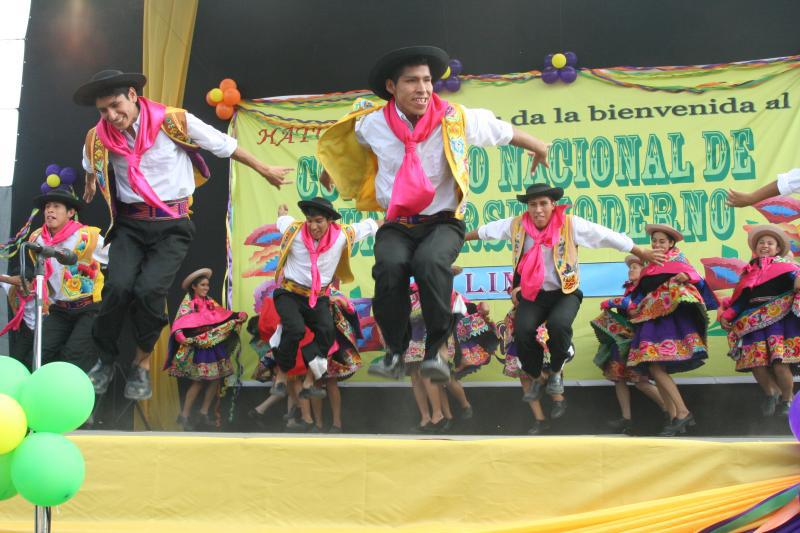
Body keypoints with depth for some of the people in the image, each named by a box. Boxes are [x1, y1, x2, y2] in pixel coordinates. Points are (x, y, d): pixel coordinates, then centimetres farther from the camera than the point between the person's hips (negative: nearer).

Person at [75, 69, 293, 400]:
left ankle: (143, 363, 2)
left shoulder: (174, 122, -12)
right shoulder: (97, 138, -2)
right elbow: (91, 169, 24)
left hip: (172, 225, -2)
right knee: (118, 288, -20)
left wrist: (265, 171, 11)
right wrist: (90, 187, 44)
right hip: (129, 224, 2)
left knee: (149, 290, -22)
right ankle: (105, 360, 4)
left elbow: (225, 146, 0)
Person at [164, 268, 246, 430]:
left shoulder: (210, 302, 14)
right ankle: (184, 416, 5)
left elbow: (223, 315, 11)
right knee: (199, 382, -7)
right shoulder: (188, 303, -6)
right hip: (198, 347, -6)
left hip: (215, 346, 6)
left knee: (216, 380, 4)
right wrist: (179, 335, -37)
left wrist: (239, 316, -4)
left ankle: (203, 414, 15)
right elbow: (180, 322, -19)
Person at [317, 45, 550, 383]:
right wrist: (329, 169, 36)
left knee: (430, 263, -35)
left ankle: (437, 345, -14)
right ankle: (395, 345, -5)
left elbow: (505, 131, 7)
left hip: (444, 220, -2)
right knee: (390, 267, -31)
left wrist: (538, 148, 21)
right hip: (396, 224, 2)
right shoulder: (372, 123, -4)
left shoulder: (455, 120, -8)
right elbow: (343, 142, 20)